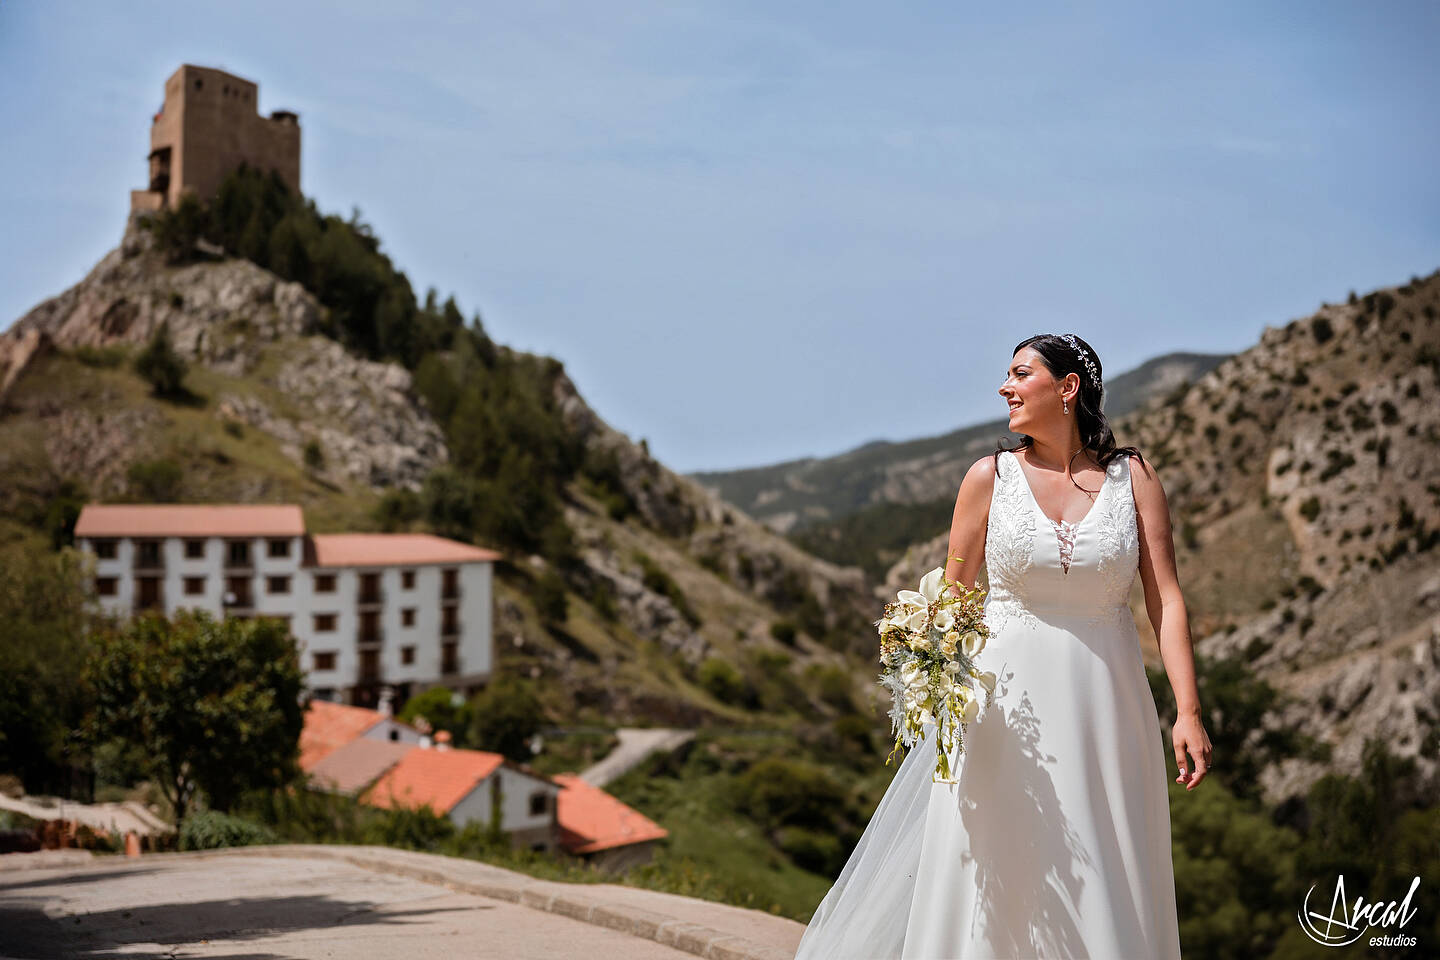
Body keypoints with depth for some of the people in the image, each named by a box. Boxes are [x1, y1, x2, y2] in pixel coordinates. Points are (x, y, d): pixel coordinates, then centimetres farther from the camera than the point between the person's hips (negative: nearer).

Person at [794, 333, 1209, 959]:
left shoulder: (1132, 477, 2)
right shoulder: (991, 477, 2)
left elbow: (1166, 600, -3)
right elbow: (952, 600, 6)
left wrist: (1189, 712, -11)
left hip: (1104, 709, 1)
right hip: (1008, 706, 0)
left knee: (1106, 889, 6)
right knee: (999, 881, 2)